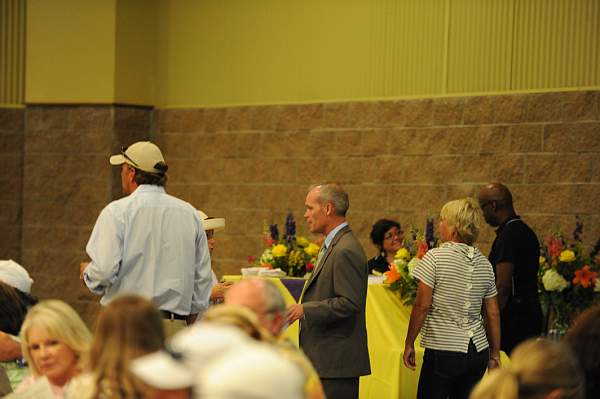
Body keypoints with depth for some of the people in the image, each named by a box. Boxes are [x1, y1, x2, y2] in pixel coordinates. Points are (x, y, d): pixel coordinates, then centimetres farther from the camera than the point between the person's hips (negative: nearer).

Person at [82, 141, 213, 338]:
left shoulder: (117, 211, -5)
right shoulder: (190, 214, 10)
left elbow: (103, 272, -13)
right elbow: (202, 279, 13)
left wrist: (87, 272, 10)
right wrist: (188, 324, 23)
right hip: (175, 326, 4)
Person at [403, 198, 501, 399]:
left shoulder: (435, 258, -9)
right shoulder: (484, 263, 9)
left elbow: (422, 305, -11)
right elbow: (493, 314, 11)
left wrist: (409, 343, -3)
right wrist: (495, 354, 18)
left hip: (443, 350, -6)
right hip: (478, 351, 6)